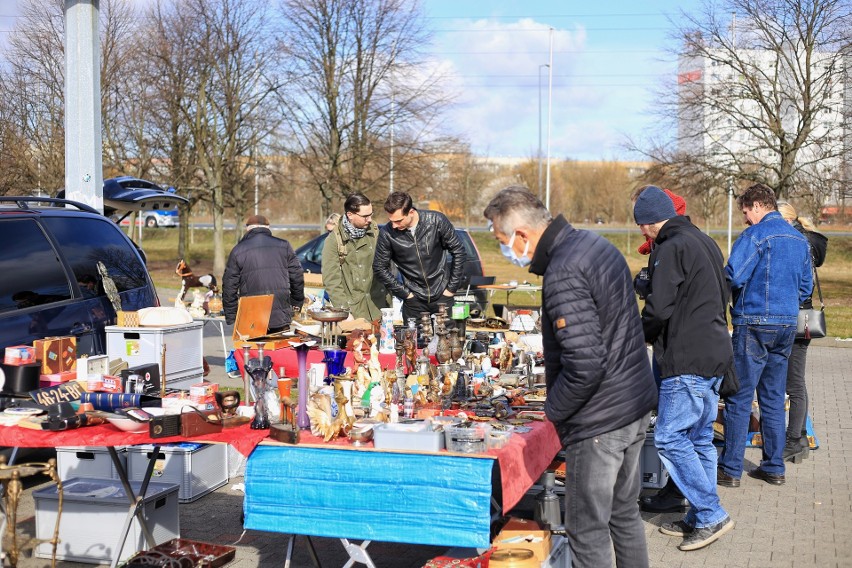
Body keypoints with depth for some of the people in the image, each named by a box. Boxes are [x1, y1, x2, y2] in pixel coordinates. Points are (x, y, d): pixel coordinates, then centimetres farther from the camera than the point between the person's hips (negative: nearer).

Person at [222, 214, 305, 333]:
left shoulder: (238, 251, 3)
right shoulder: (284, 246, 7)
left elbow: (229, 287, 3)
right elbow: (297, 276, 8)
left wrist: (231, 319, 9)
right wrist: (297, 303, 21)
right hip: (281, 318, 1)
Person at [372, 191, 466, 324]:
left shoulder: (437, 221, -14)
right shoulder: (387, 233, -13)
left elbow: (458, 251, -3)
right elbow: (380, 268, -1)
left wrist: (452, 287, -2)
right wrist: (404, 293, -4)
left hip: (442, 295, 0)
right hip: (414, 300, 0)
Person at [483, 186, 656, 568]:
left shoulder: (563, 274, -24)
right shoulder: (594, 243, 7)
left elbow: (584, 364, -29)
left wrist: (554, 409, -11)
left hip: (599, 420, -10)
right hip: (636, 407, 10)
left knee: (588, 532, 2)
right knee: (624, 514, 22)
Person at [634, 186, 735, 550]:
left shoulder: (670, 249, -13)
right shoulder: (705, 242, 17)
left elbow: (659, 308, -19)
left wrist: (641, 336, 2)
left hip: (687, 361, -10)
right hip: (716, 355, 10)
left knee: (669, 439, -5)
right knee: (699, 440, 14)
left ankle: (710, 515, -3)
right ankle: (699, 519, 19)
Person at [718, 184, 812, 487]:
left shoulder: (756, 234, -12)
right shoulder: (799, 238, 12)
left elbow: (733, 277, -19)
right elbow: (805, 286, 17)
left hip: (754, 324, -7)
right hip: (787, 325, 7)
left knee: (739, 397, -2)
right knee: (773, 398, 14)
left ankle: (730, 469, 0)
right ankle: (774, 467, 18)